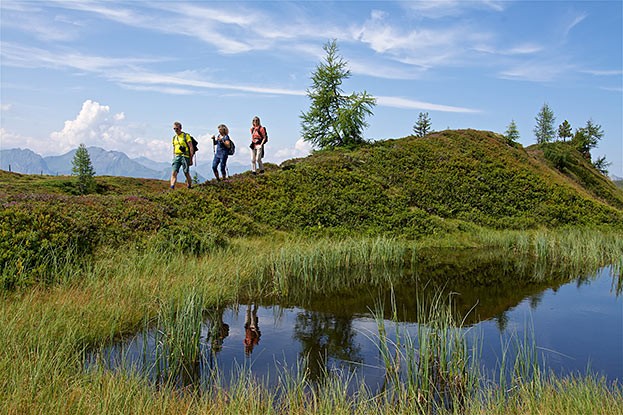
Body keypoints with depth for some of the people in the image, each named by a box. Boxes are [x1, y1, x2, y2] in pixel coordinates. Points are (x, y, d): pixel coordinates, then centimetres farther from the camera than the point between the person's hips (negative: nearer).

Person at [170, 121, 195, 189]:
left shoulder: (186, 136, -3)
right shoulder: (174, 138, 15)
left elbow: (191, 148, -6)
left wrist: (191, 159, -10)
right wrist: (173, 159, 18)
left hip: (185, 156, -5)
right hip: (176, 157, 5)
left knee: (186, 173, 2)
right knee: (173, 173, -10)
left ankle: (189, 188, 16)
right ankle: (172, 188, -17)